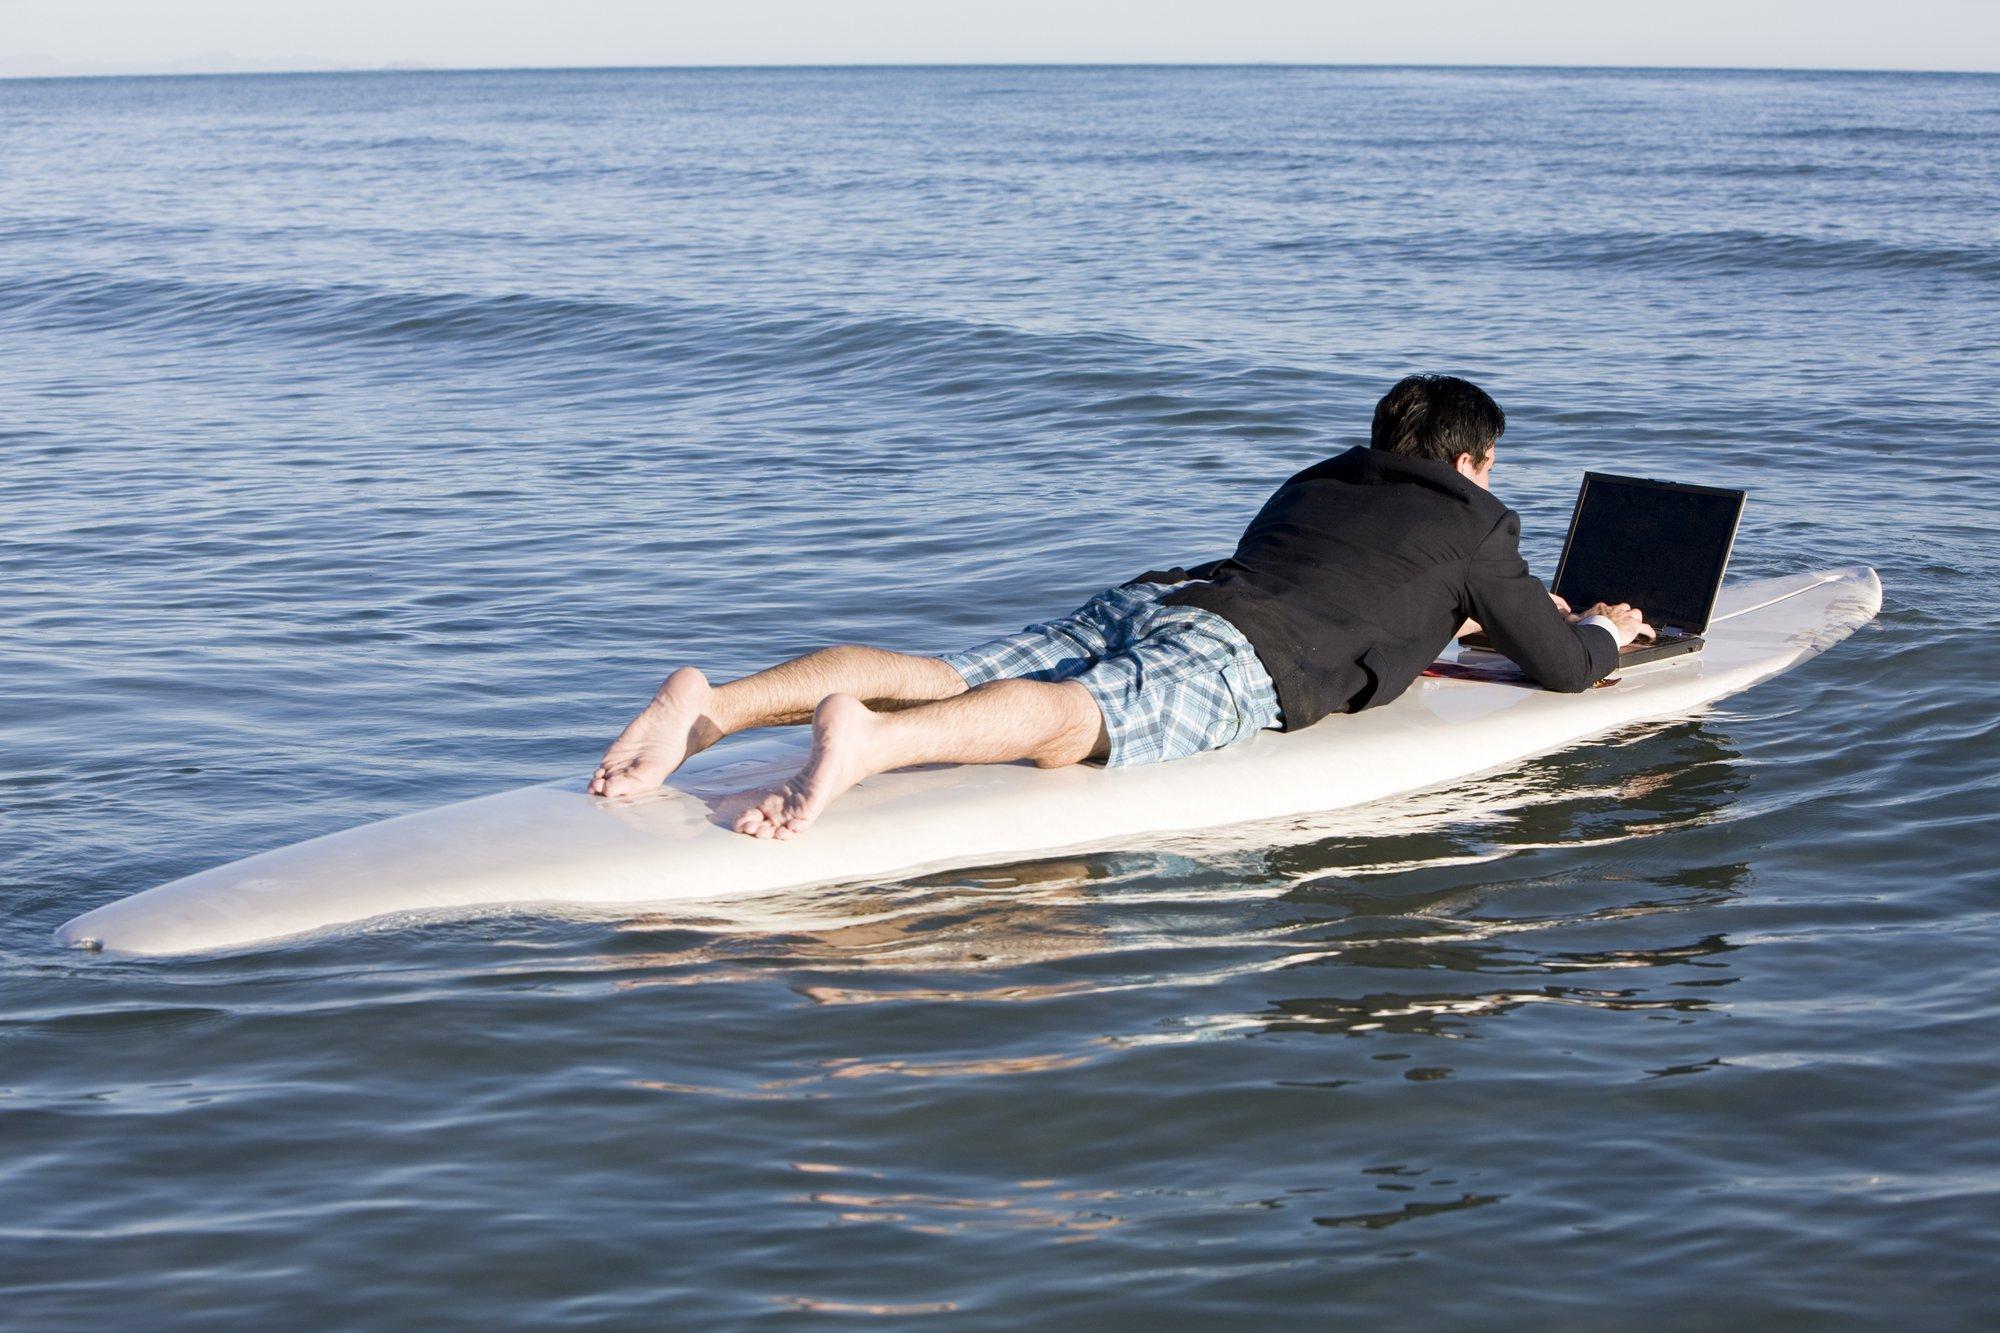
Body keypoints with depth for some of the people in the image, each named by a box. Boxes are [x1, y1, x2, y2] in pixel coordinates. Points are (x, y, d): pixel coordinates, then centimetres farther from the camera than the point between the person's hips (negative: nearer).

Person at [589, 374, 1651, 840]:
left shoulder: (1315, 483, 40)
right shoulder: (1475, 530, 21)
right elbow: (1563, 669, 26)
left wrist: (1456, 624, 66)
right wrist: (1603, 633, 48)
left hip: (1146, 597, 7)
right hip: (1224, 656, -7)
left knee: (936, 684, -12)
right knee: (1072, 726, -35)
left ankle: (710, 704, -34)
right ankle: (862, 740, -65)